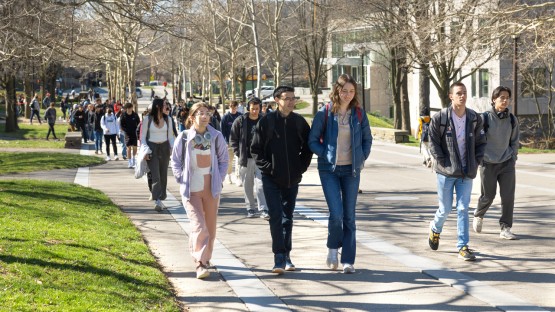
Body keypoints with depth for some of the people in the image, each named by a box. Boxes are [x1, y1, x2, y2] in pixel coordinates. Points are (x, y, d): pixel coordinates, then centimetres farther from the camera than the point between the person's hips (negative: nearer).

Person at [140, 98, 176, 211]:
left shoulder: (167, 119, 7)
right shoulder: (147, 119, -3)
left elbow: (170, 136, 13)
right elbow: (143, 136, 0)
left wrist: (172, 147, -3)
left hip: (164, 147, 4)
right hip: (152, 148, -4)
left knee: (163, 175, 7)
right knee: (155, 175, -13)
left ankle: (161, 199, 18)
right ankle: (157, 201, -21)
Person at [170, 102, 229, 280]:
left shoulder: (216, 136, 0)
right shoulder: (184, 137, -5)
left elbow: (223, 159, 11)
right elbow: (175, 161, 6)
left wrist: (219, 178, 2)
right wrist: (181, 180, -3)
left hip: (212, 189, 3)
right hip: (191, 190, -3)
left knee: (210, 228, 11)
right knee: (199, 226, -14)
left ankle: (205, 258, 30)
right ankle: (200, 264, -13)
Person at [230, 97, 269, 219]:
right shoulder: (240, 121, -1)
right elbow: (233, 139, 4)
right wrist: (239, 153, -4)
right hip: (245, 159, 1)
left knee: (260, 184, -7)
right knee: (248, 185, 8)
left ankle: (263, 209, -7)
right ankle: (250, 208, 18)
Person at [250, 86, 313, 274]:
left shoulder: (299, 122, 4)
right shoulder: (266, 122, -5)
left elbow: (308, 147, 14)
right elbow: (255, 149, -1)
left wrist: (301, 167, 3)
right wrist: (267, 167, -9)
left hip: (292, 179, 3)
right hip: (272, 179, -3)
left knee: (288, 218, 11)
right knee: (276, 216, -10)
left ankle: (286, 256, 21)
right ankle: (279, 258, -11)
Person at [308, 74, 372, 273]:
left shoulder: (358, 113, 4)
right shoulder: (325, 113, -4)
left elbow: (367, 139, 15)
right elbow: (313, 141, 0)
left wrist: (362, 158, 5)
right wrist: (326, 155, -8)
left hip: (352, 169, 3)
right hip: (329, 169, -2)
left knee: (349, 216, 3)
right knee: (336, 213, -13)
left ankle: (348, 260, 8)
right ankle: (333, 248, 14)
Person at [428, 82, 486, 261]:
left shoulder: (475, 119, 2)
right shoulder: (440, 118, -8)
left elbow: (481, 142, 10)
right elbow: (433, 142, -5)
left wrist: (476, 161, 0)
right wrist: (442, 161, -10)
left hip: (466, 173, 3)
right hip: (446, 172, -2)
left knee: (463, 209, 1)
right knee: (445, 209, 7)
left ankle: (463, 246, 5)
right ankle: (435, 229, 38)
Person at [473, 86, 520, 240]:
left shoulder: (512, 119, 4)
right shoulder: (485, 117, -7)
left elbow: (514, 141, 14)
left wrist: (513, 159, 8)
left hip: (507, 163, 3)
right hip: (488, 163, -3)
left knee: (508, 196, -7)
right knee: (488, 196, 5)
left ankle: (505, 229, 1)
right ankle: (478, 215, 36)